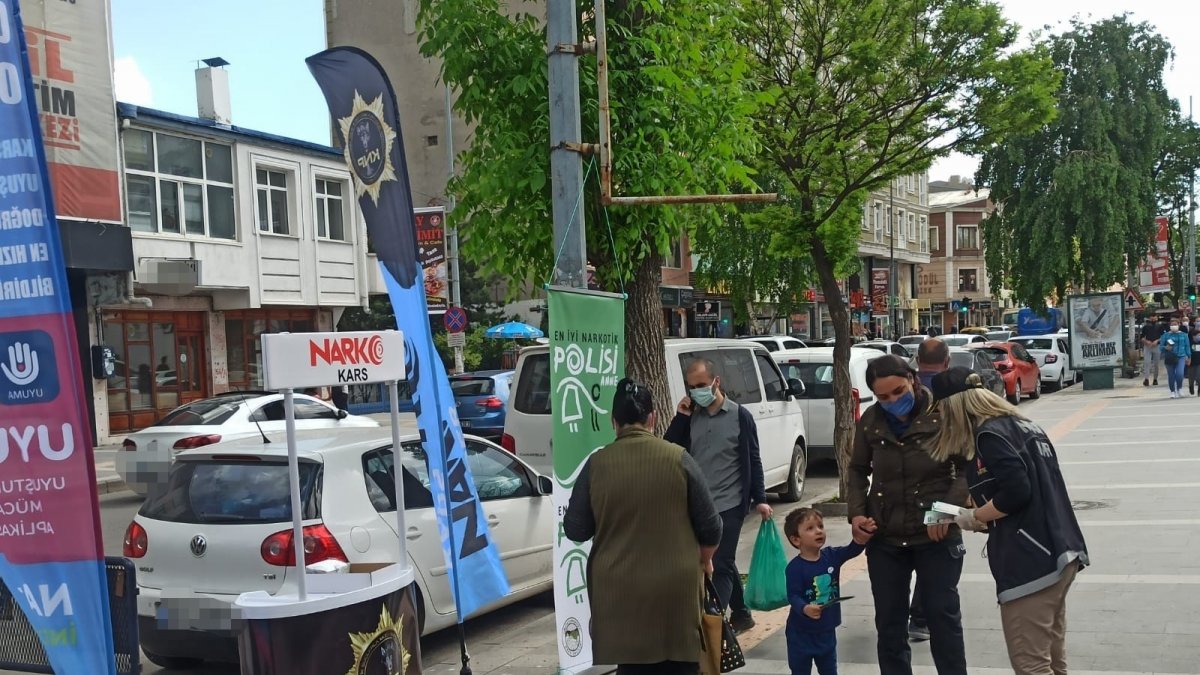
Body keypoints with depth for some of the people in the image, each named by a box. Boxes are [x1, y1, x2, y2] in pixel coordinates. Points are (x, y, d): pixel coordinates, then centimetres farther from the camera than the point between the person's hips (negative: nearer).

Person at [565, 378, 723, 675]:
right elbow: (709, 526, 0)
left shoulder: (597, 463, -5)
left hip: (618, 589, 1)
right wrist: (704, 560, 19)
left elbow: (574, 530, 2)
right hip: (675, 585, 0)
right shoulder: (678, 459, -5)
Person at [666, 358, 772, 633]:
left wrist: (759, 499, -5)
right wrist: (680, 417, -8)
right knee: (725, 563, 16)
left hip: (729, 505, -5)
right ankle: (741, 615, 30)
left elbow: (753, 460, -1)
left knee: (722, 565, -7)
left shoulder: (739, 416, -4)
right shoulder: (690, 416, 7)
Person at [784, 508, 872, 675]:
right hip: (801, 633, -5)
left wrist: (860, 539, -33)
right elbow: (793, 596, -23)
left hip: (826, 630, 5)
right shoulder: (795, 567, -20)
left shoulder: (831, 556, -2)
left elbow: (851, 550, -10)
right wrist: (805, 608, -43)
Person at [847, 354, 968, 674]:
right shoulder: (870, 421, -1)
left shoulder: (942, 414, -12)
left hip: (936, 536, -3)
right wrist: (856, 513, -1)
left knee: (943, 616, 4)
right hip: (884, 538, 4)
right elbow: (857, 470, 13)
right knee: (889, 622, 12)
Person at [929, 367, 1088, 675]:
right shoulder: (1022, 424, 16)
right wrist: (984, 512, 15)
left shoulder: (990, 434, -11)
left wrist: (974, 518, -6)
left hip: (1031, 560, -9)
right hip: (1058, 553, 9)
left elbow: (1015, 491, -21)